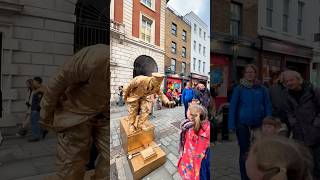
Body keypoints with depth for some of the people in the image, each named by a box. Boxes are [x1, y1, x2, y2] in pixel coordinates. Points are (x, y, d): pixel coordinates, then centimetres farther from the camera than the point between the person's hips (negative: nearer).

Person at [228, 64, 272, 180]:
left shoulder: (262, 89, 3)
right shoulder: (239, 89, -2)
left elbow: (267, 107, 5)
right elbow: (232, 107, -3)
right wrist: (232, 125, -8)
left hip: (259, 124, 2)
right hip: (243, 124, -2)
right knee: (244, 152, 7)